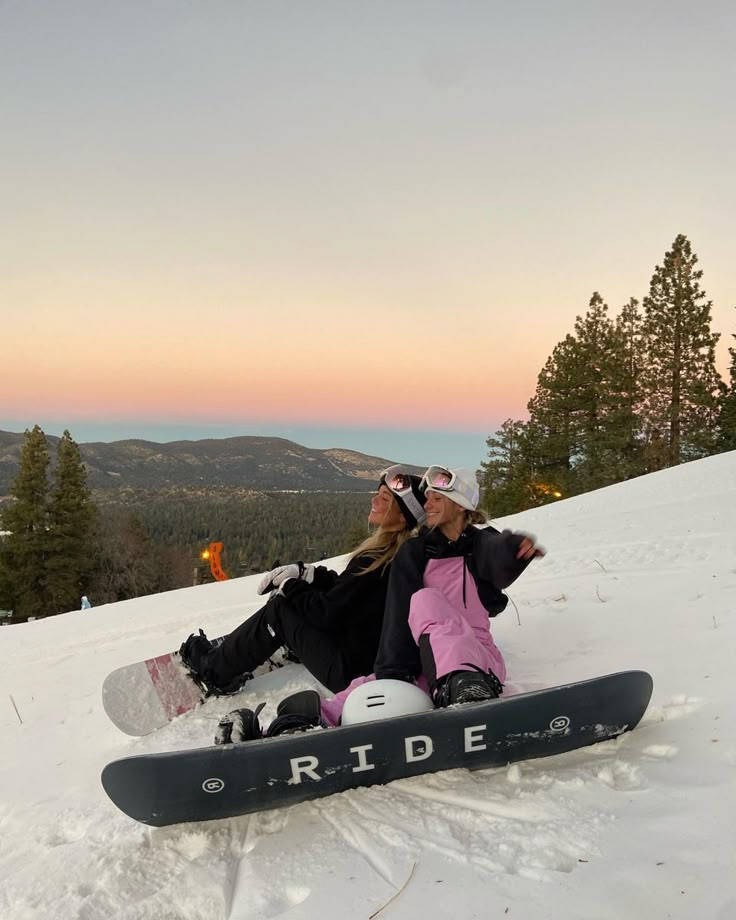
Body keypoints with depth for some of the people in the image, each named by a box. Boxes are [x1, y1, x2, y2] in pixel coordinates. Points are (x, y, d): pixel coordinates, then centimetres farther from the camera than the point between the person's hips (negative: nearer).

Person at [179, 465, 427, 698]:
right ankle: (231, 651, 24)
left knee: (280, 609, -2)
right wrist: (303, 573, 1)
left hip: (352, 673, -9)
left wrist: (289, 585, -5)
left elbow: (327, 612, -20)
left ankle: (216, 671, 16)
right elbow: (344, 587, 12)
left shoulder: (378, 562, -26)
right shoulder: (397, 551, 2)